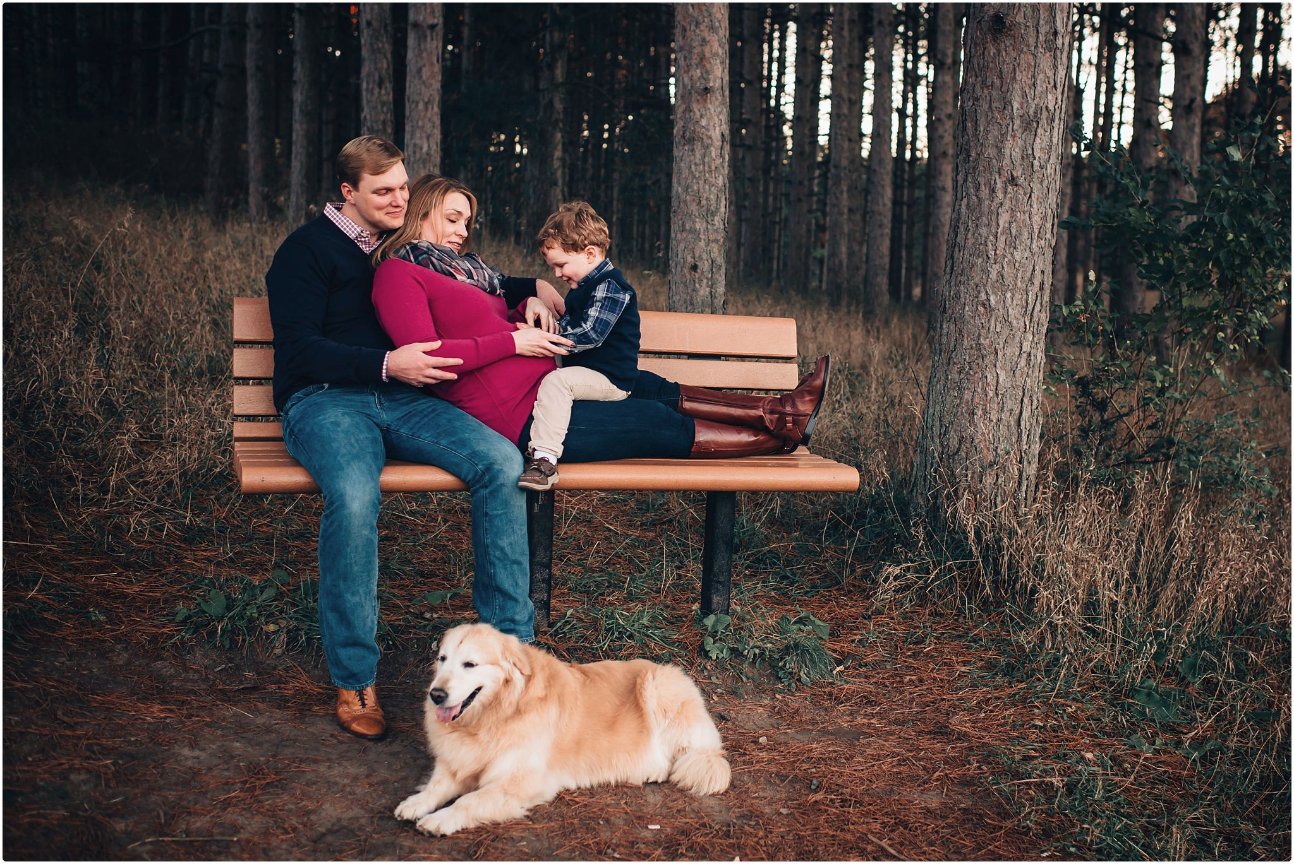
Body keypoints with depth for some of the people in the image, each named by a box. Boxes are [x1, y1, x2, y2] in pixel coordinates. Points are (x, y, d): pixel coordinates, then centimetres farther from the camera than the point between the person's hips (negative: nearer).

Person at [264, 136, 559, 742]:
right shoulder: (308, 248, 5)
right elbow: (299, 349, -7)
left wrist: (530, 289, 20)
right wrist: (386, 364, -18)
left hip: (403, 398, 5)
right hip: (325, 401, -5)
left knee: (502, 462, -23)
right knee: (353, 496, -38)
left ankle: (508, 641, -15)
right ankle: (354, 679, -23)